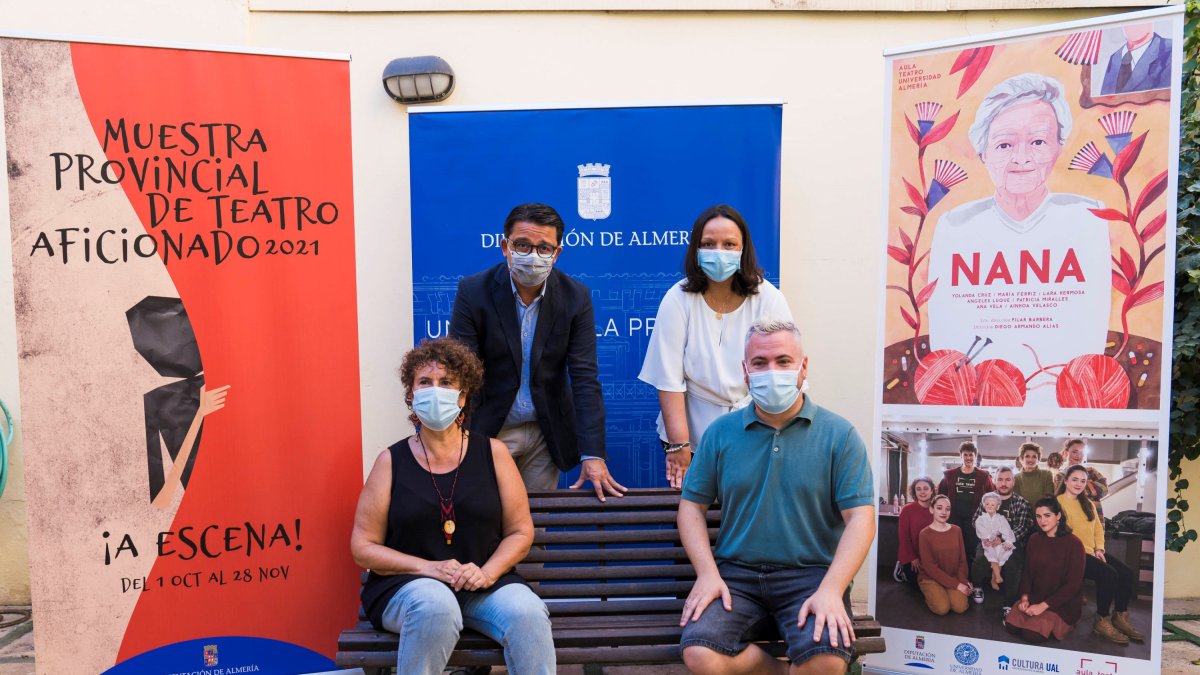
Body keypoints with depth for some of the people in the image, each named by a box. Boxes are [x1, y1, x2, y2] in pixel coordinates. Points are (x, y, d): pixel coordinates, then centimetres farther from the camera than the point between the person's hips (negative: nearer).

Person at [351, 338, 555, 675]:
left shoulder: (493, 453, 5)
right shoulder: (391, 461, 3)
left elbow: (520, 532, 7)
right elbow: (363, 547, 2)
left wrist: (487, 572, -12)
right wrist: (428, 568, -13)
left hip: (485, 582, 1)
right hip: (406, 585, -1)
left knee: (528, 613, -30)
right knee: (435, 605, -35)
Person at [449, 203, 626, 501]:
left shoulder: (576, 296, -9)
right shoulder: (473, 291, -13)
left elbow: (585, 377, -13)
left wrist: (593, 455, -20)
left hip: (547, 433, 2)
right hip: (488, 431, -1)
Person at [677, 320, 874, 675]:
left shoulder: (839, 435, 1)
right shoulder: (720, 433, 8)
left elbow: (860, 518, -5)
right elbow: (691, 506, 9)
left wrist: (830, 590, -18)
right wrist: (707, 573, -6)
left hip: (810, 572, -2)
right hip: (735, 572, 2)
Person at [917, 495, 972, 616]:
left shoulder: (957, 530, 1)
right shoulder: (925, 534, -14)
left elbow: (962, 559, 5)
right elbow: (930, 567, -15)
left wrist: (963, 581, -12)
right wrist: (956, 584, -18)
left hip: (954, 577, 3)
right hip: (931, 578, -3)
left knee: (960, 607, -20)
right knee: (942, 608, -24)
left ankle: (949, 593, 10)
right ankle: (931, 595, 7)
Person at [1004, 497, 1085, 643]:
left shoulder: (1074, 544, -13)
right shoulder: (1034, 540, 5)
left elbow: (1073, 585, -14)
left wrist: (1043, 605, -18)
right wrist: (1025, 597, -10)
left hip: (1063, 604, -5)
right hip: (1035, 597, 5)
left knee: (1032, 634, -24)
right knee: (1011, 625, -17)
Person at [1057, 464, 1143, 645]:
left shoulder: (1088, 503, 20)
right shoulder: (1058, 502, -7)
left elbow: (1098, 528, 18)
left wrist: (1099, 549, 0)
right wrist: (1086, 551, -16)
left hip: (1092, 552, 8)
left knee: (1127, 574, -12)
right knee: (1108, 575, -27)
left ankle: (1120, 618, 0)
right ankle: (1102, 622, -15)